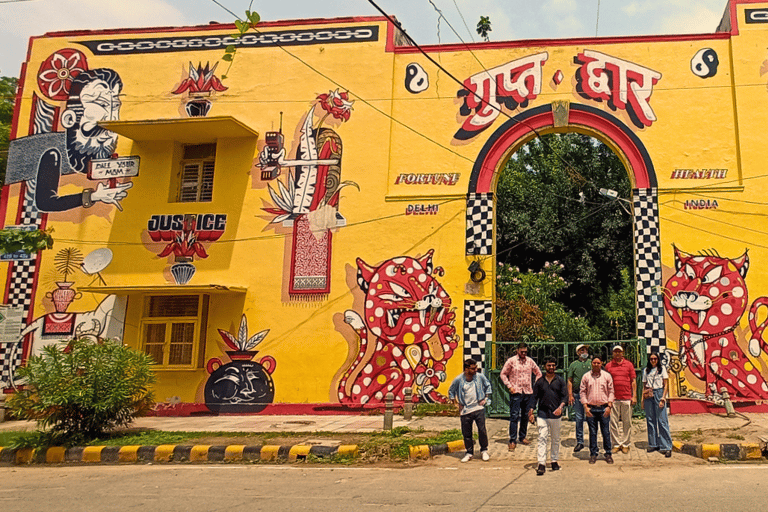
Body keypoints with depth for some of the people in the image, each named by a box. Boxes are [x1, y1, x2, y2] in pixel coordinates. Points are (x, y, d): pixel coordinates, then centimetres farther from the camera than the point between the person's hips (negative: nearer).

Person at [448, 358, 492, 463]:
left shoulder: (480, 377, -4)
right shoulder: (458, 380, -7)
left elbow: (488, 385, 16)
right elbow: (451, 391, 9)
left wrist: (485, 398, 8)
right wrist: (457, 403, 5)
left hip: (479, 408, 0)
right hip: (465, 411, 0)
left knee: (482, 430, -5)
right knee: (466, 433, 5)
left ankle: (484, 451, 16)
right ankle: (469, 453, 22)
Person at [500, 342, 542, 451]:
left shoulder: (530, 361, 9)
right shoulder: (511, 361, -1)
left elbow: (538, 373, 19)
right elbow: (503, 374, 3)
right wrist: (509, 386, -6)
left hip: (528, 393, 4)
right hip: (516, 393, -4)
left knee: (525, 416, 10)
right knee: (514, 416, -7)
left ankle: (522, 437, 24)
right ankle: (513, 440, -4)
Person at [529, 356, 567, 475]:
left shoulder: (560, 381, 6)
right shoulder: (540, 381, 6)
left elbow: (564, 396, 1)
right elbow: (535, 397, 7)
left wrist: (561, 407, -17)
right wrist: (531, 412, 0)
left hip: (555, 414, 1)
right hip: (542, 414, -1)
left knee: (555, 439, 11)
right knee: (542, 438, -8)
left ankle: (554, 461, 24)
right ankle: (542, 464, -9)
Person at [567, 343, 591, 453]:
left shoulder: (592, 364, 10)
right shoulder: (573, 365, 9)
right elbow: (570, 381, 7)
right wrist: (570, 395, -2)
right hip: (577, 394, 0)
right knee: (579, 418, 1)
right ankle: (579, 442, 9)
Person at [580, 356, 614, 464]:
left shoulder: (607, 376, 5)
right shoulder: (586, 377, 5)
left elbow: (611, 391, 6)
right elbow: (582, 392, 6)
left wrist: (609, 406, -3)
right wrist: (585, 407, -2)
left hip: (604, 408, 0)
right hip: (591, 408, 0)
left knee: (606, 432, 2)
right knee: (592, 432, 5)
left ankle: (608, 453, 14)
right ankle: (593, 453, 14)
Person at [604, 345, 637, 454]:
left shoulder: (629, 365, 7)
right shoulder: (608, 366, 8)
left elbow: (633, 381, 8)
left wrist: (634, 396, 2)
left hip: (626, 398, 0)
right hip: (613, 399, 0)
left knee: (627, 422, 4)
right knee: (613, 422, 1)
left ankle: (625, 444, 14)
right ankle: (616, 444, 11)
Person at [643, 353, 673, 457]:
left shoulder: (662, 368, 5)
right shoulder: (646, 370, 14)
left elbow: (666, 385, 1)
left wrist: (663, 398, -9)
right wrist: (643, 400, 9)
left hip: (659, 394, -3)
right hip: (648, 396, 3)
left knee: (662, 420, -9)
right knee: (650, 420, 5)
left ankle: (666, 446, -7)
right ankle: (653, 444, 14)